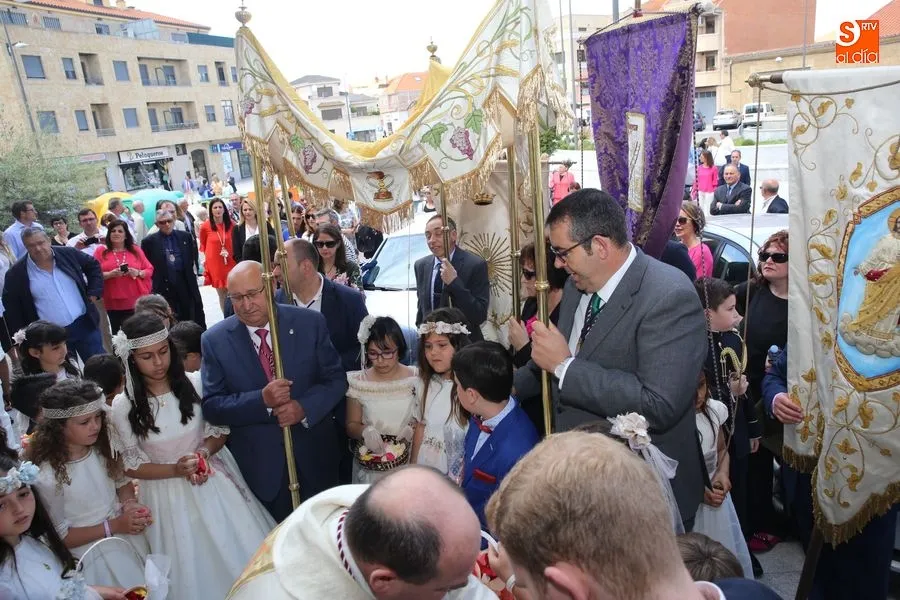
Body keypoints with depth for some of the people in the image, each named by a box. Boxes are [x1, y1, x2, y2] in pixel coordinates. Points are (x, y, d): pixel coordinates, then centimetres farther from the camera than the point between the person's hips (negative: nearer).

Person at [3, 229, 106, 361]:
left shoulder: (68, 254, -2)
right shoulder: (17, 274, -5)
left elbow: (93, 266, 12)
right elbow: (11, 308, 1)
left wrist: (93, 293, 2)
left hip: (85, 324, 1)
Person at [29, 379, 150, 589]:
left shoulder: (101, 447, -10)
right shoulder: (48, 476, -25)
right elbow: (60, 536, -16)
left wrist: (130, 504, -13)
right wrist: (112, 526, -22)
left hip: (128, 536, 5)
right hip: (92, 553, -5)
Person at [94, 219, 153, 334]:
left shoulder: (136, 250, 12)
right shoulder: (101, 251, 7)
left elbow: (149, 270, 11)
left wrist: (138, 273, -9)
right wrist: (110, 274, -15)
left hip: (135, 303, 1)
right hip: (112, 304, -1)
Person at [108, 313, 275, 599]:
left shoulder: (195, 383, -11)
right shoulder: (123, 406, -12)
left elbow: (220, 429, 1)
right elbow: (132, 466, -5)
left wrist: (204, 452, -18)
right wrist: (176, 470, -19)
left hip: (215, 483, 1)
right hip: (169, 496, -1)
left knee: (240, 557, 11)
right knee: (194, 569, 12)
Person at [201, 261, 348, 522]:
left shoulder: (310, 323, -9)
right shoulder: (215, 340, -9)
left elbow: (336, 379, -4)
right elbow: (212, 406, -9)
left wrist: (305, 407, -22)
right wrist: (262, 400, -25)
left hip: (314, 454, 1)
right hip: (260, 465, -1)